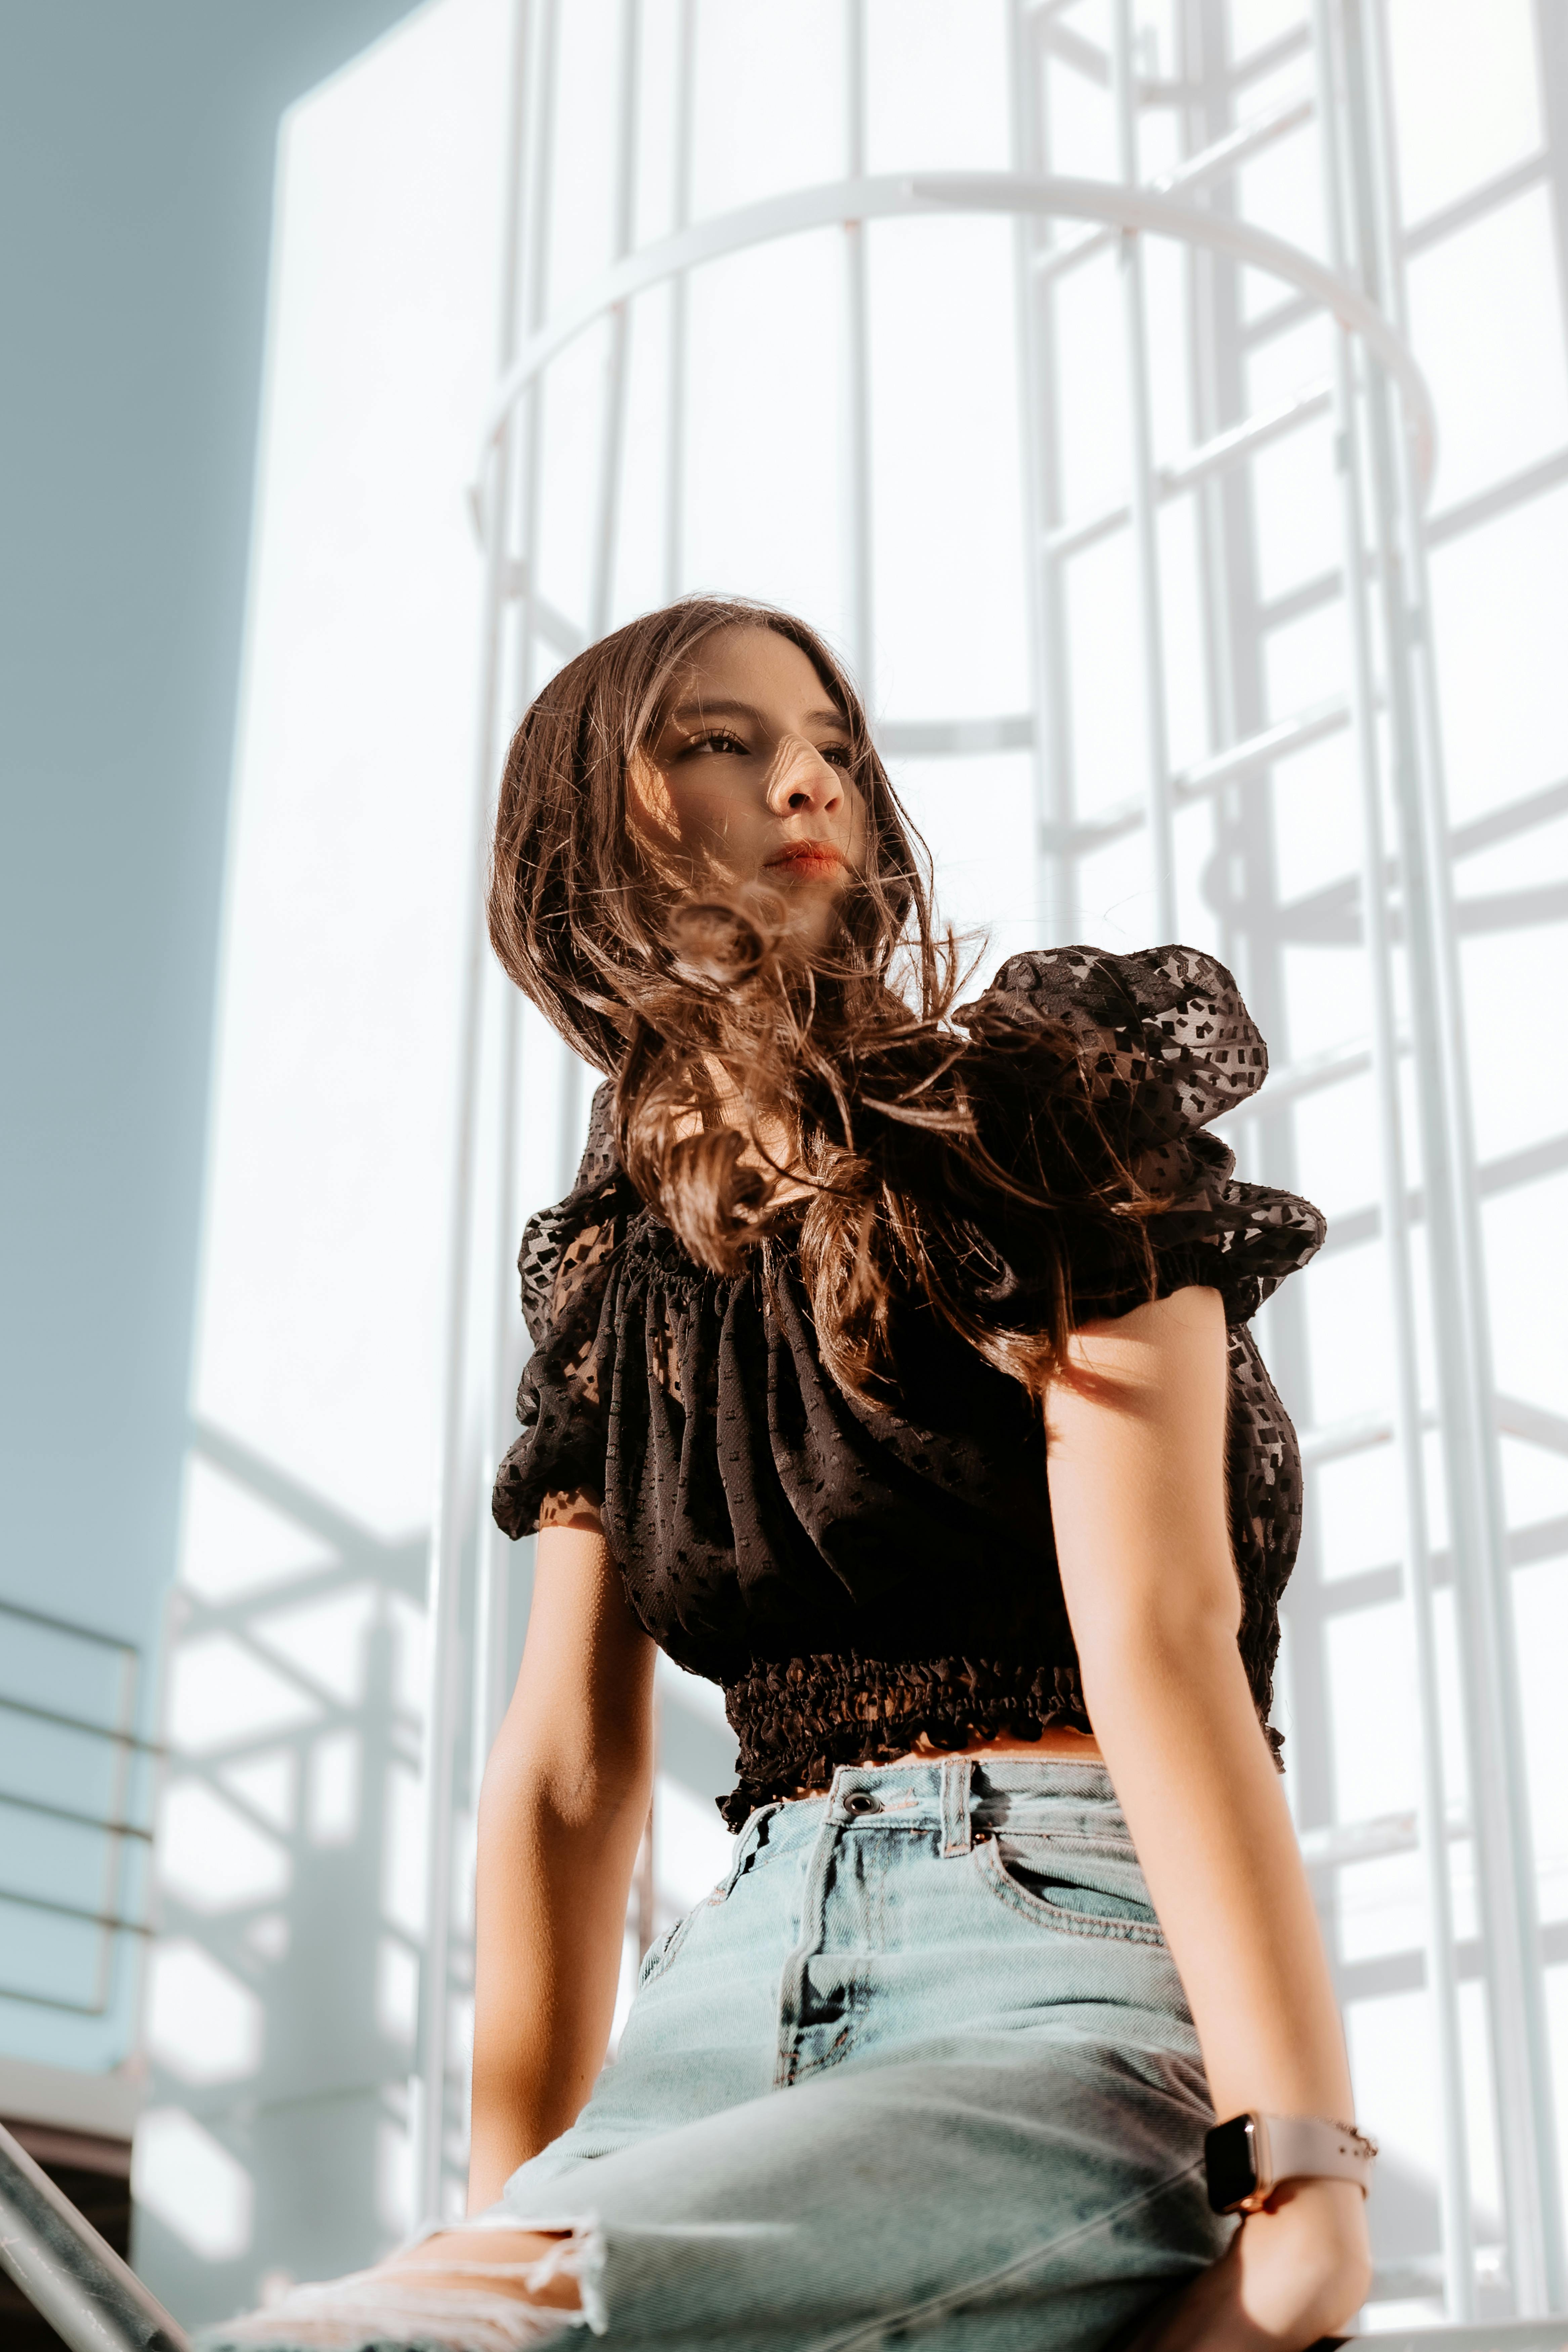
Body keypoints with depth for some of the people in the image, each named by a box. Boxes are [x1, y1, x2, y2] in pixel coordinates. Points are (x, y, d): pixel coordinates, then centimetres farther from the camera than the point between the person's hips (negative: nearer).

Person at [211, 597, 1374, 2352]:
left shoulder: (1040, 1110, 2)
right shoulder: (611, 1267, 18)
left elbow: (1160, 1635, -10)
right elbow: (565, 1774, 15)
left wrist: (1304, 2173, -18)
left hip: (1067, 1962, -5)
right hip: (739, 1990, 5)